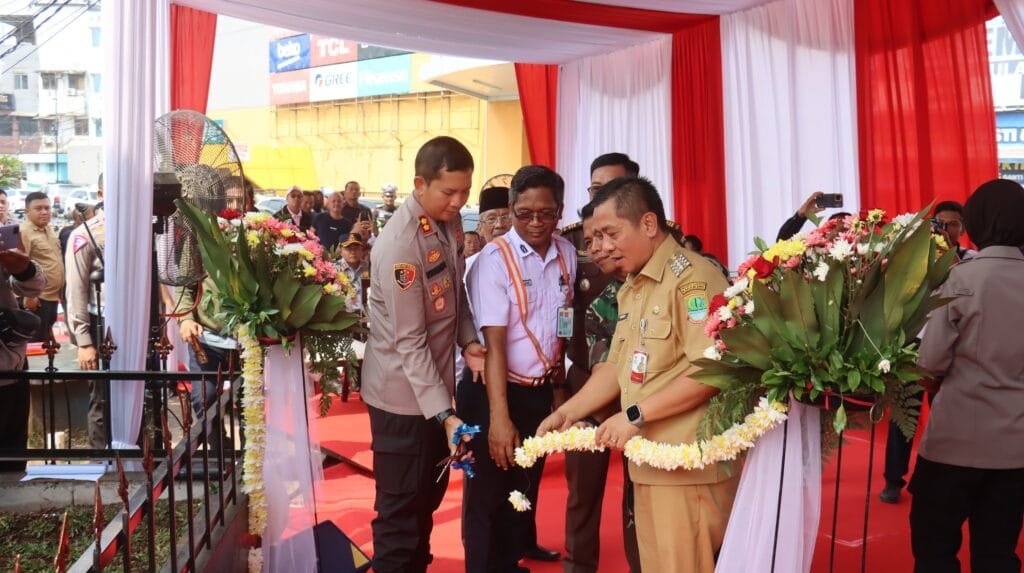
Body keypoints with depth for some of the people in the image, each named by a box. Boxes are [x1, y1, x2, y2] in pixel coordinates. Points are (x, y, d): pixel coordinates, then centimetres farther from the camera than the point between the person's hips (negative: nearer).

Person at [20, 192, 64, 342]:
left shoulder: (49, 229, 12)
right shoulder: (23, 232, -15)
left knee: (47, 338, 18)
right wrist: (28, 295, -24)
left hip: (52, 295, 9)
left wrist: (59, 289, 21)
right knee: (37, 341, -2)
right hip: (36, 297, -9)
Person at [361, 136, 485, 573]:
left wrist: (467, 340, -4)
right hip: (404, 394, -8)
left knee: (430, 493, 22)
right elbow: (410, 342, -24)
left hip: (435, 382, 8)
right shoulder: (400, 245, -25)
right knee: (400, 507, 6)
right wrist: (444, 415, -27)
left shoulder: (450, 221, 0)